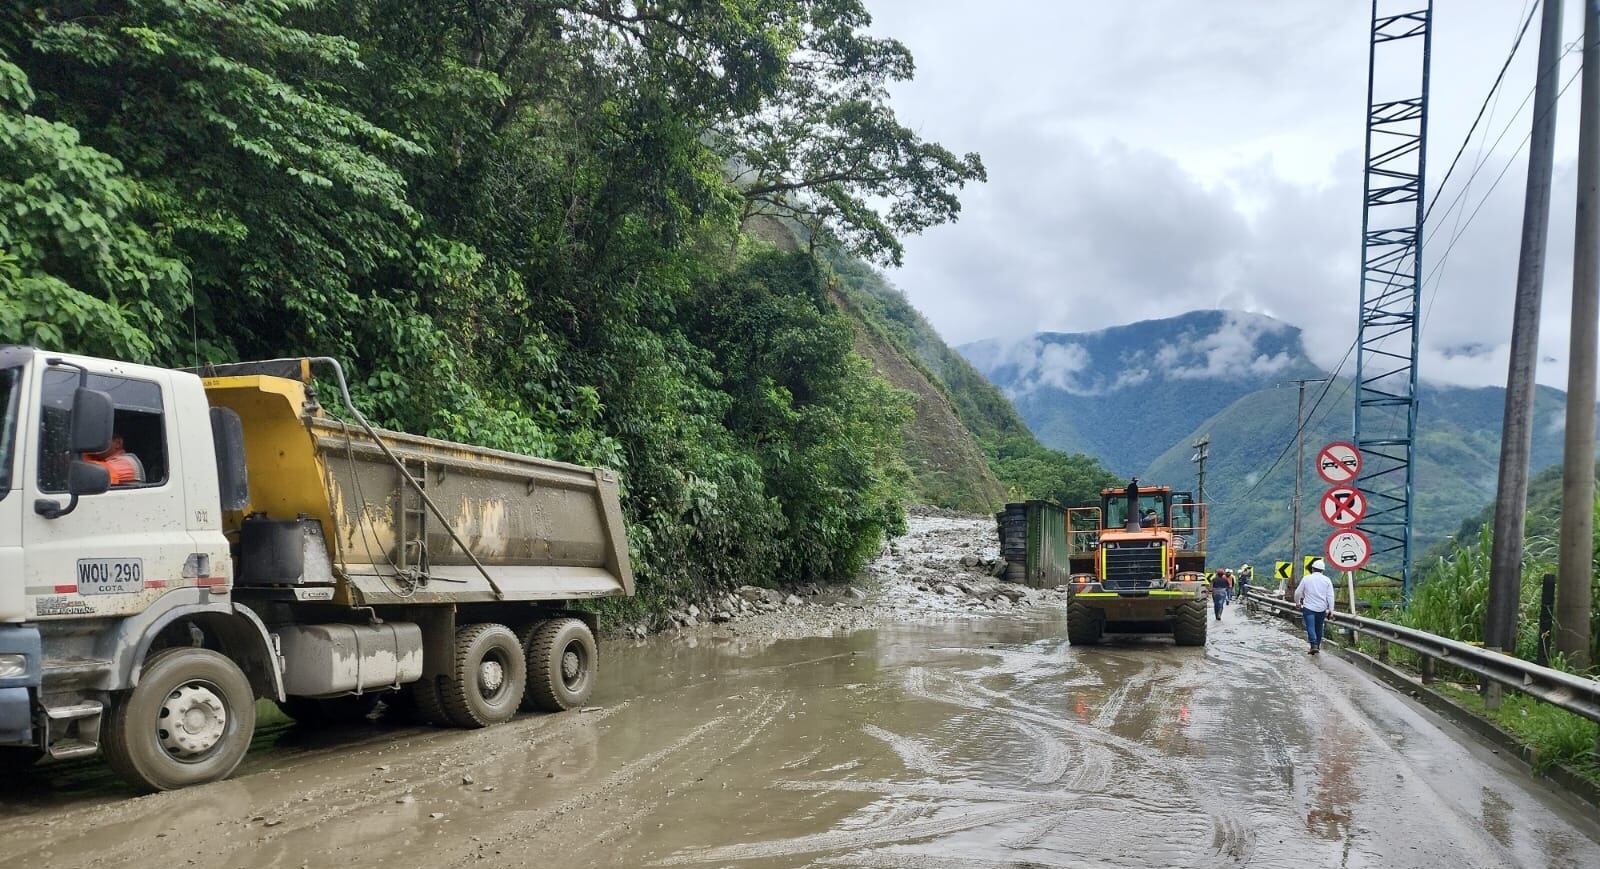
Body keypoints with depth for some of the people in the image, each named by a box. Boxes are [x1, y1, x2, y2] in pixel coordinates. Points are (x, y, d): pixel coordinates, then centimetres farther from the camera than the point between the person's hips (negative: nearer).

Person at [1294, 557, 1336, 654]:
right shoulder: (1327, 580, 1)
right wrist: (1331, 609, 0)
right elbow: (1330, 596, -2)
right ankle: (1318, 646, 24)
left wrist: (1297, 602, 21)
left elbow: (1298, 592, 3)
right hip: (1321, 608, 3)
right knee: (1319, 628, 16)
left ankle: (1314, 645, -24)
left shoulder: (1306, 578, -3)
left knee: (1310, 627, -7)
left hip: (1308, 607, -3)